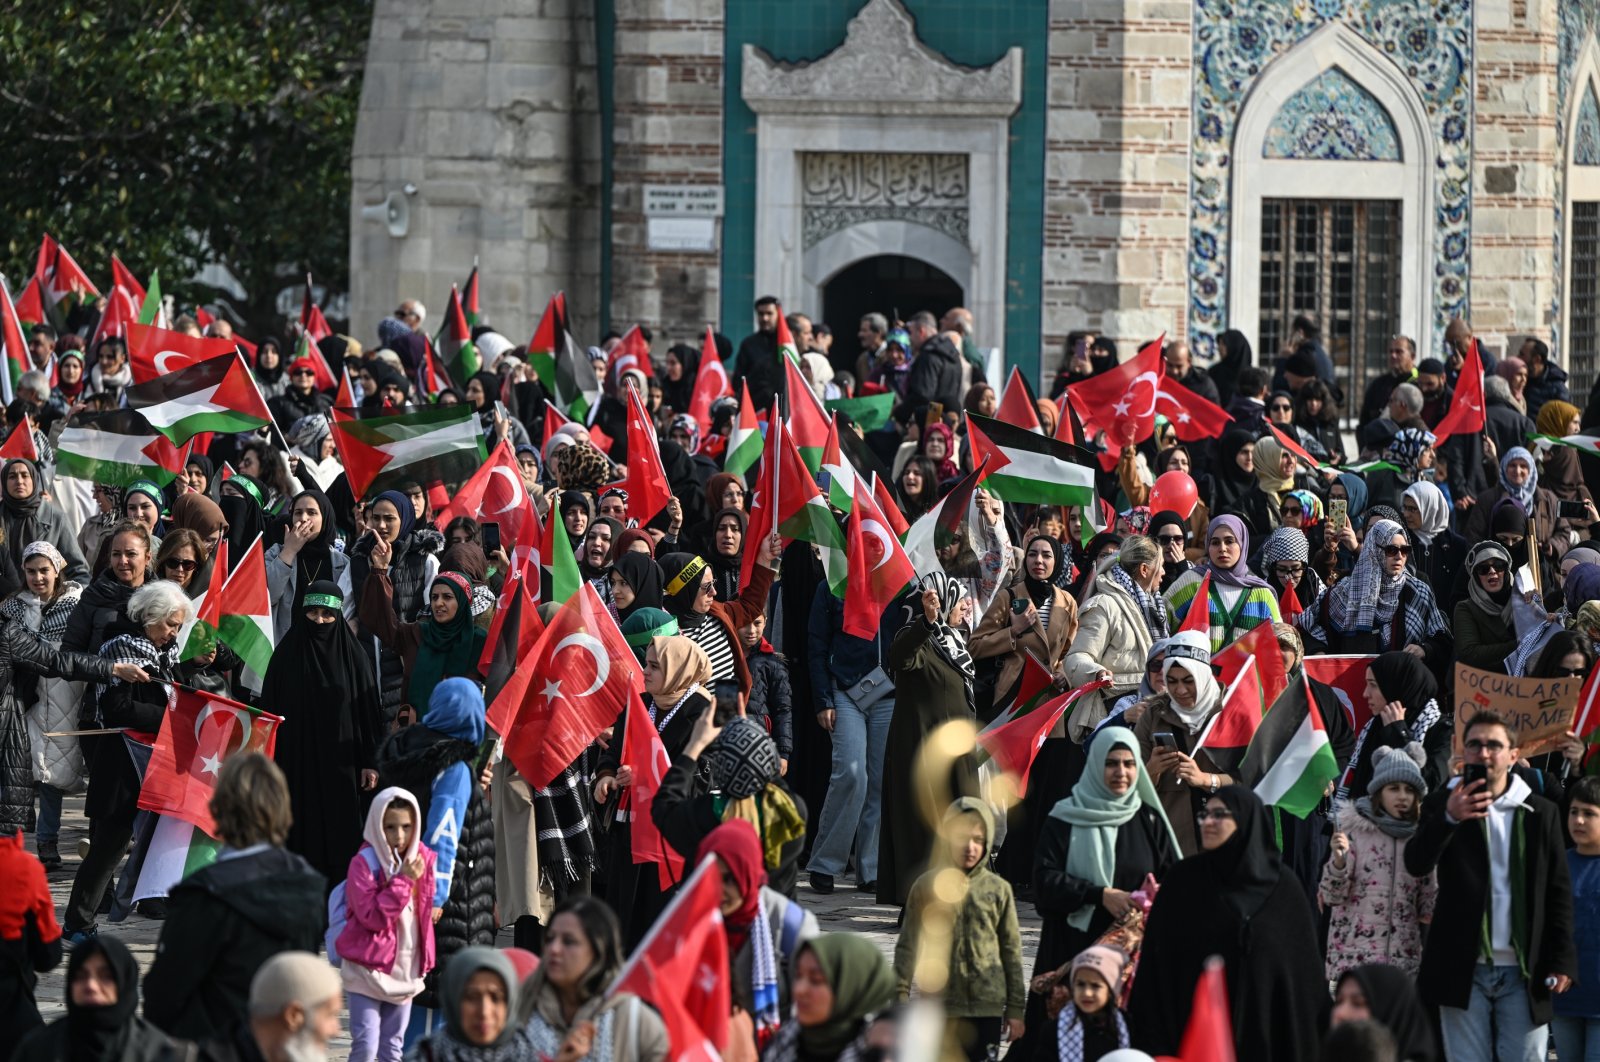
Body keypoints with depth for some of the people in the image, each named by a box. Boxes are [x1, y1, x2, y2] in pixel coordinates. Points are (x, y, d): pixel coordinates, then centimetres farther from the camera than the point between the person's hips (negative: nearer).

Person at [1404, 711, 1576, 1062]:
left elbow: (1559, 893, 8)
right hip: (1464, 970, 0)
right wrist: (1448, 818, -30)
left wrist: (1561, 960, -2)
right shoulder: (1445, 804, 4)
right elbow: (1416, 863, -12)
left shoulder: (1541, 813, 6)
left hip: (1523, 973, 0)